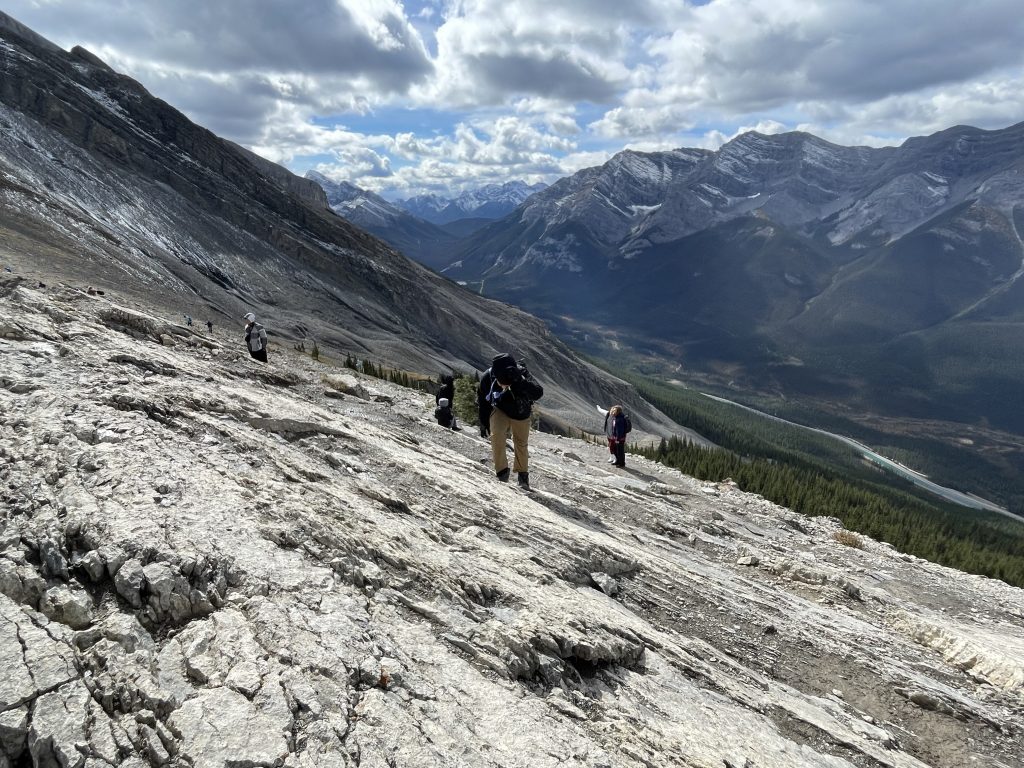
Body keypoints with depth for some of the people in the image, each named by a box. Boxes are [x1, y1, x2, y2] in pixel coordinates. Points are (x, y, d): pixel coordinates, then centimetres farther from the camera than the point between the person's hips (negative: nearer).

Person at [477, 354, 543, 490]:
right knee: (496, 435, -23)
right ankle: (502, 471, -6)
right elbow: (482, 400, -8)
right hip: (499, 410, 0)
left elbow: (538, 393, -47)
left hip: (520, 413, 0)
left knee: (521, 443, 8)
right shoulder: (487, 377, -28)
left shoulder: (522, 375, -35)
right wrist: (484, 423, 2)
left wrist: (520, 383, -61)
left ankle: (523, 475, 31)